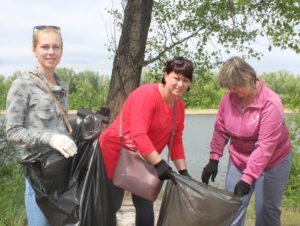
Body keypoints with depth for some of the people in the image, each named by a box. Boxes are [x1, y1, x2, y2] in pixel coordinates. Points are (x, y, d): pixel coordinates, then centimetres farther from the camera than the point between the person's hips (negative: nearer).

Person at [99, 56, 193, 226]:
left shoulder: (179, 106, 1)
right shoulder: (147, 94, -23)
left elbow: (176, 141, 5)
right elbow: (138, 135, -31)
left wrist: (184, 171, -2)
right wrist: (160, 164, -32)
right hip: (116, 156, -7)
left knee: (146, 209, 12)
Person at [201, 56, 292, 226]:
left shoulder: (271, 103, -25)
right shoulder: (229, 98, -10)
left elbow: (265, 146, -28)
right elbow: (221, 131, 1)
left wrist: (247, 178, -31)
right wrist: (214, 159, -2)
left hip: (272, 163, -4)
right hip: (239, 161, 4)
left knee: (267, 210, 4)